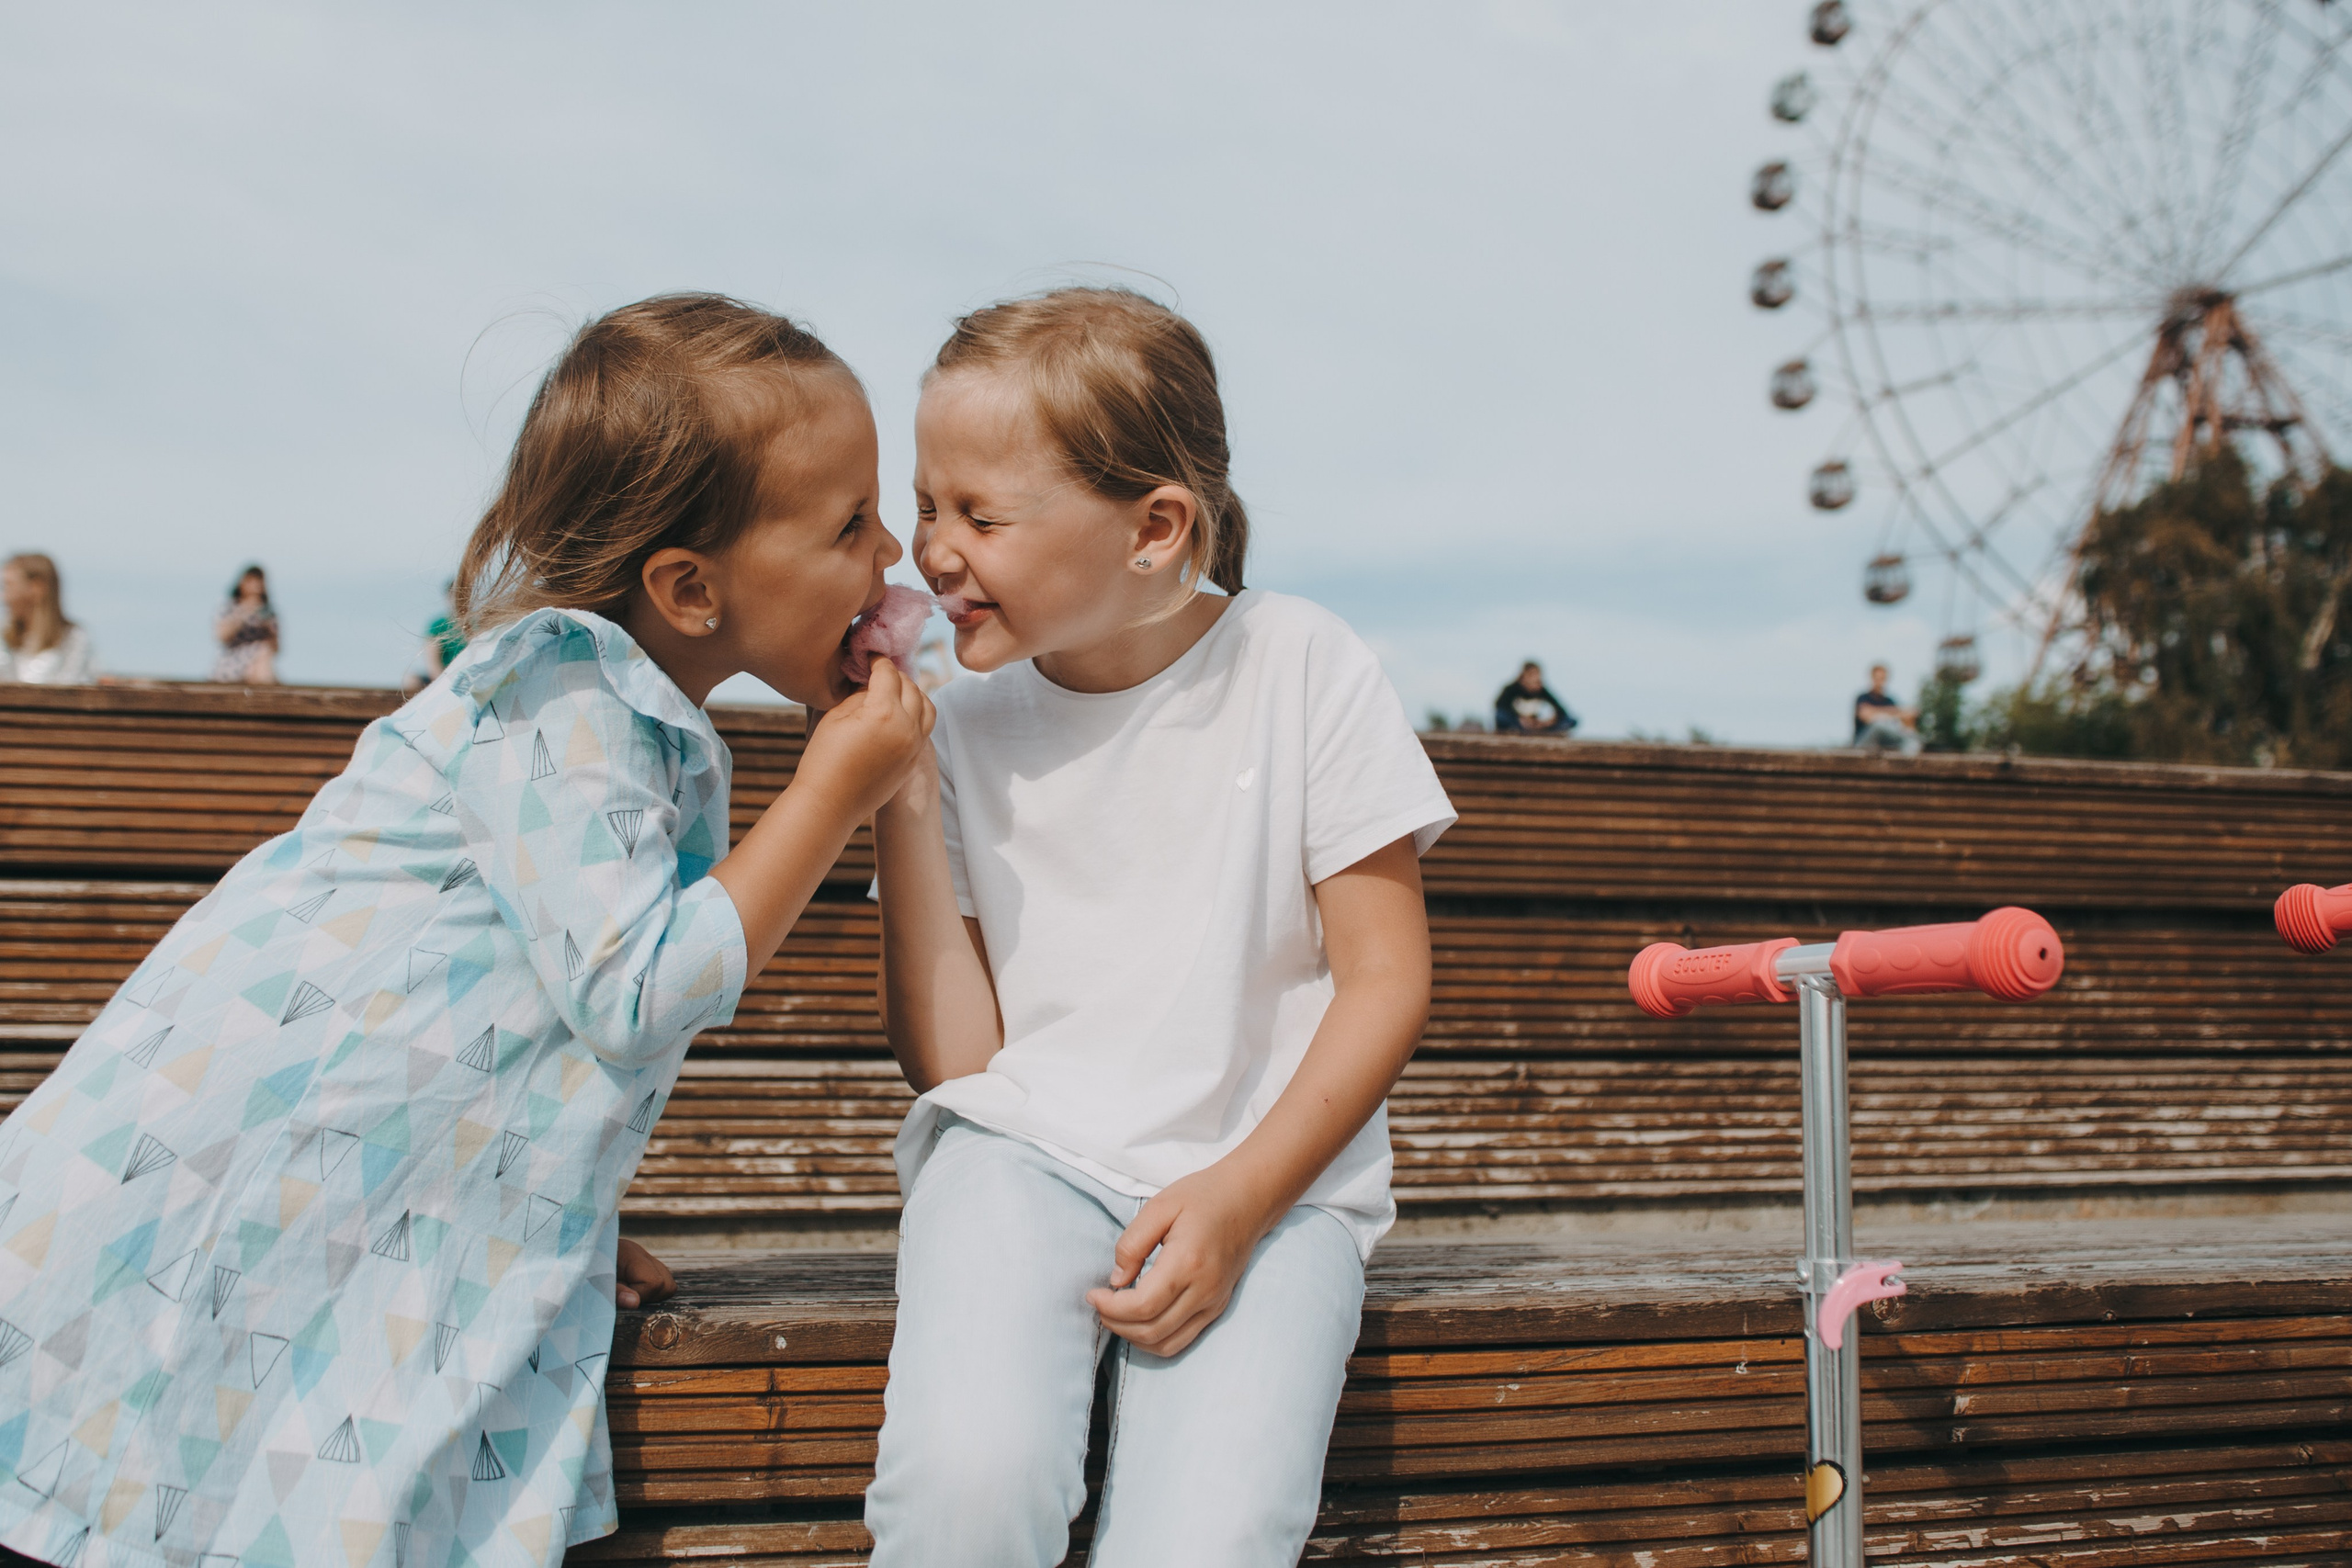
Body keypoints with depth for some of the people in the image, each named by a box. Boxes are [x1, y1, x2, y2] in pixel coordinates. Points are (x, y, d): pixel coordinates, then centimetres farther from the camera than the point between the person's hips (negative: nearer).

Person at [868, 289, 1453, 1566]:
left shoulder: (1301, 669, -3)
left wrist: (1238, 1198, -15)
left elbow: (1385, 982, -3)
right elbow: (953, 1058, -1)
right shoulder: (965, 721, 3)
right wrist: (900, 801, -9)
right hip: (1021, 1152, 2)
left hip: (1271, 1174, -1)